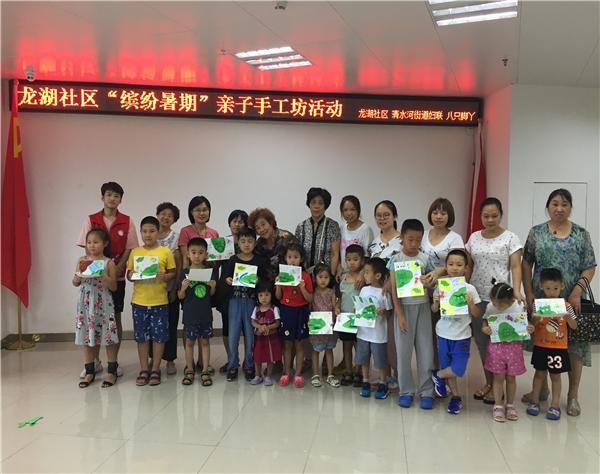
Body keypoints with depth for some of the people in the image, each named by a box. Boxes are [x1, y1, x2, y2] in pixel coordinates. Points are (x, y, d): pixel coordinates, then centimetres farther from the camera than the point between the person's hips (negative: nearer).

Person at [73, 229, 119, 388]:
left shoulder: (109, 263, -4)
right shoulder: (82, 261, 5)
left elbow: (113, 287, -5)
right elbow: (75, 283, 7)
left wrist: (102, 275, -19)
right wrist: (80, 272, -12)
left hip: (103, 304, -3)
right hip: (86, 304, 3)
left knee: (108, 339, 2)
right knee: (86, 339, 9)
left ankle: (112, 371, 14)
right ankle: (89, 372, 21)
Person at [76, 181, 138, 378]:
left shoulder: (127, 222, 1)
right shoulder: (91, 220, 2)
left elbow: (129, 249, -1)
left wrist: (117, 268, -15)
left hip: (117, 275, 0)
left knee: (115, 317, 5)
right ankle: (95, 361, 17)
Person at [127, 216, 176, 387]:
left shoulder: (165, 252, -1)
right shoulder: (135, 252, 5)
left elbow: (173, 273, 3)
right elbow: (128, 274, 9)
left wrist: (164, 276, -17)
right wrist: (132, 276, -13)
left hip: (159, 301, -2)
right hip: (139, 301, 2)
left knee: (159, 336, 4)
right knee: (141, 336, 8)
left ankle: (155, 369, 16)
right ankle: (143, 370, 20)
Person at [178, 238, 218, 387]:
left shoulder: (210, 271, -2)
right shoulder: (185, 273, -5)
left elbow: (212, 294, 6)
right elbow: (181, 296, -1)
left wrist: (213, 286, -15)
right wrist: (183, 288, -21)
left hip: (206, 313, 1)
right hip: (190, 313, -1)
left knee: (205, 341, 9)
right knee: (189, 341, 10)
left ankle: (205, 371, 17)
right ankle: (189, 370, 24)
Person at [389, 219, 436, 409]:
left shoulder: (425, 259, 1)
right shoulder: (396, 260, -4)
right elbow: (394, 290, -6)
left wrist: (429, 284, -16)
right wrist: (399, 315, -11)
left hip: (422, 307, 2)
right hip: (404, 307, -1)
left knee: (425, 350, 4)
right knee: (403, 351, 4)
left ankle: (426, 391, 15)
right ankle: (406, 391, 17)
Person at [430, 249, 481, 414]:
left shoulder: (469, 289, -9)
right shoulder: (441, 286, -4)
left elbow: (477, 315, -3)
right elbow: (434, 310, 5)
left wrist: (470, 302, -21)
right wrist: (436, 301, -16)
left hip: (462, 336, -2)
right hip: (444, 334, 2)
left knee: (458, 370, -8)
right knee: (449, 368, 12)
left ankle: (437, 375, 22)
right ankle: (456, 396, 34)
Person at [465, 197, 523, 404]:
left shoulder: (510, 238, -4)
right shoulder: (474, 237, 8)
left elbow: (516, 267, -10)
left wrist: (516, 291, -24)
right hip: (477, 297, 4)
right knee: (481, 342, 10)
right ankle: (488, 383, 24)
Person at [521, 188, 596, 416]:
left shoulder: (581, 234, 2)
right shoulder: (536, 232, 4)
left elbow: (589, 268, -1)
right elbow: (526, 264, 4)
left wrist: (576, 294, -13)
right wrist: (528, 293, -4)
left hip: (571, 300, -1)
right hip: (542, 299, 1)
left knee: (574, 345, 2)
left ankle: (573, 395, 16)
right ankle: (542, 389, 27)